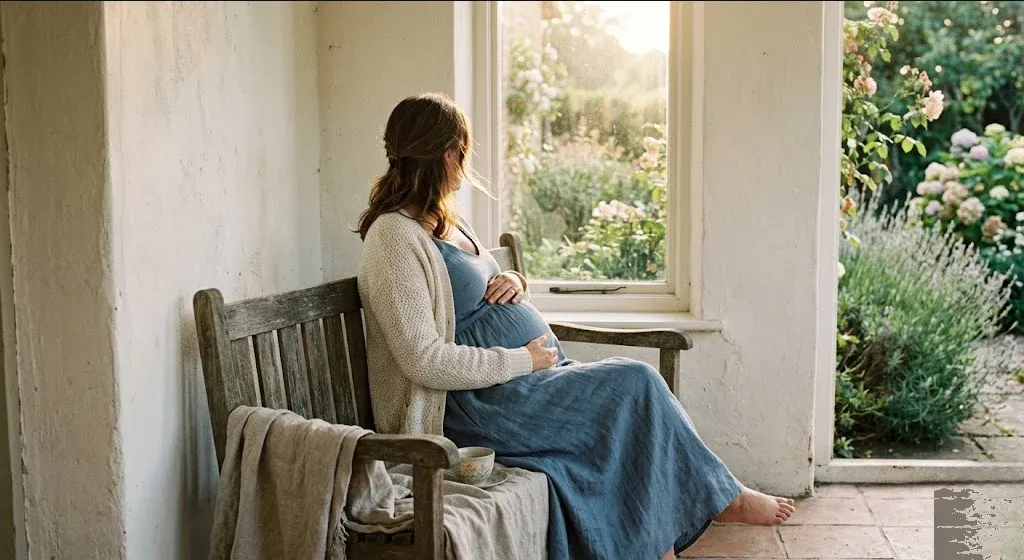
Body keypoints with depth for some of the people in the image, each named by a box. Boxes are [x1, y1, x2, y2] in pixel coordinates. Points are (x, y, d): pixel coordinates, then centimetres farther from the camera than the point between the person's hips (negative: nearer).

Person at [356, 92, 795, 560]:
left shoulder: (443, 220, 15)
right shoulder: (394, 237, -16)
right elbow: (424, 360, -23)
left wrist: (511, 280, 4)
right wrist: (522, 360, -17)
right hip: (482, 405, -10)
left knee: (635, 410, -10)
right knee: (635, 384, -12)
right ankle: (720, 496, 7)